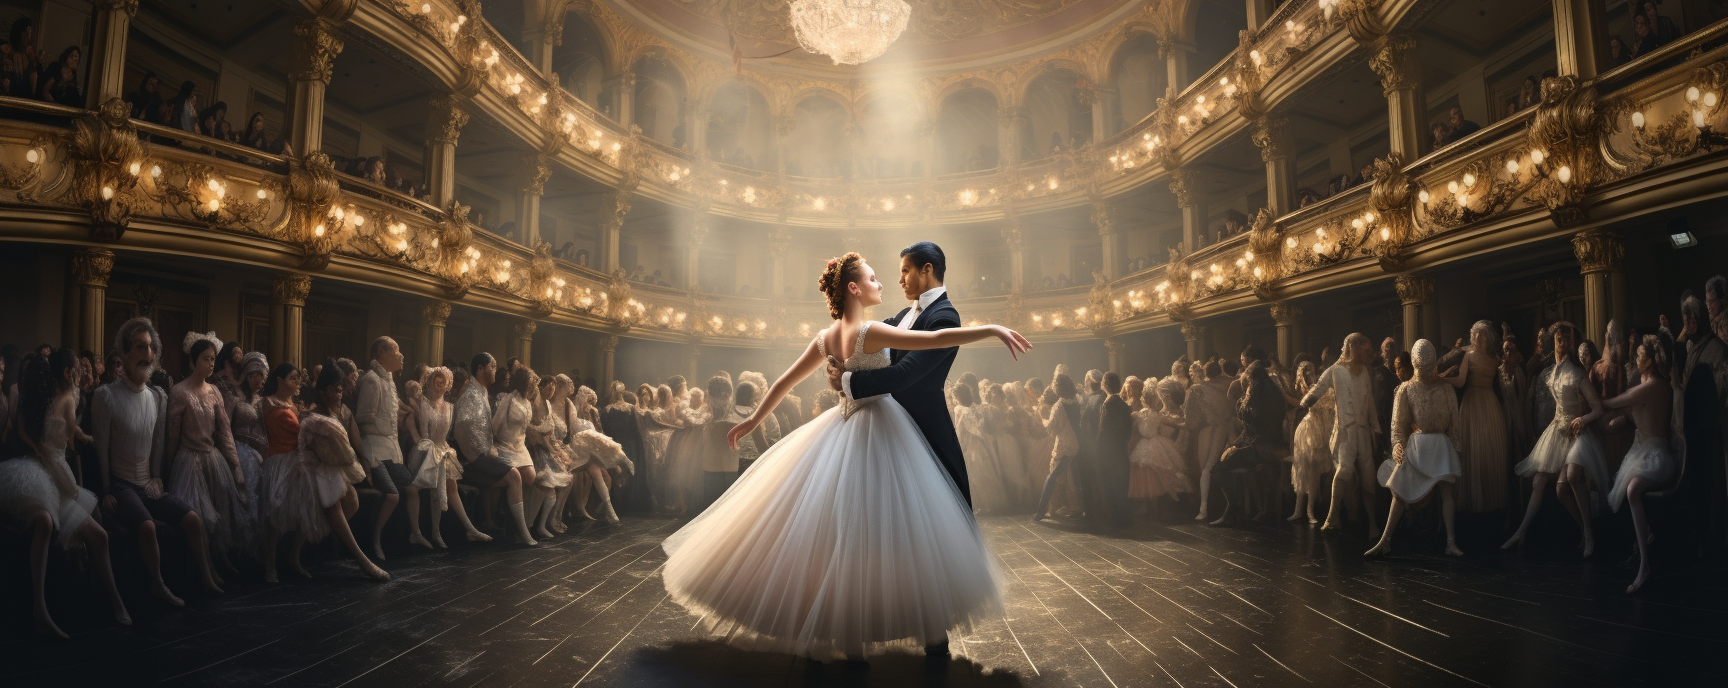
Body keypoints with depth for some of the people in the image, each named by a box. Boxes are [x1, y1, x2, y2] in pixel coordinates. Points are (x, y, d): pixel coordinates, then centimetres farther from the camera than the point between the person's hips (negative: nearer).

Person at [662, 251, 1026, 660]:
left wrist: (754, 420, 23)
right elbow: (934, 340, -25)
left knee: (829, 531, 13)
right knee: (885, 530, -1)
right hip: (879, 431, -8)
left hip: (844, 429, 8)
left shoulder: (826, 339, 5)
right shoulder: (870, 331, -16)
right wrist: (991, 330, -23)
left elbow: (785, 382, 12)